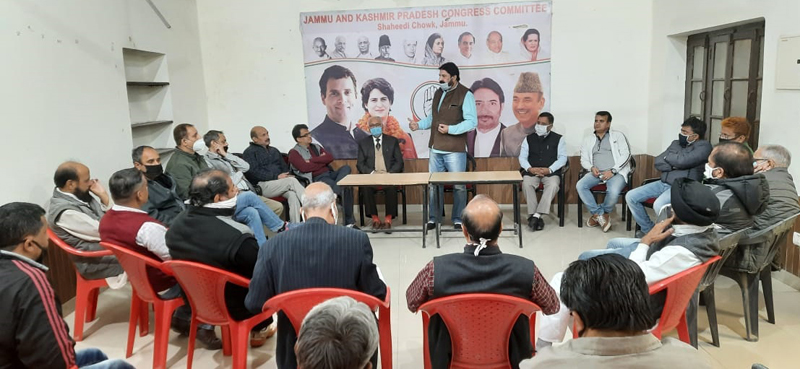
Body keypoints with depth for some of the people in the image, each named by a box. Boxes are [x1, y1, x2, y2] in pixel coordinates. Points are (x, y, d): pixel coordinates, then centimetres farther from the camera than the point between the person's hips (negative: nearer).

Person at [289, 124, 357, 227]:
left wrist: (313, 160, -5)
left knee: (346, 167, -27)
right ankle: (349, 220, -25)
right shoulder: (294, 153, 7)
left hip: (330, 174, 7)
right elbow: (304, 168, -12)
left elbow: (330, 157, 8)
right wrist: (322, 161, 1)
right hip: (316, 179, -7)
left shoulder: (316, 147, 26)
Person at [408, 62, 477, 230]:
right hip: (435, 149, 7)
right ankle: (434, 217, 21)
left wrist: (450, 129, -22)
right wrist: (419, 125, 3)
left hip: (455, 150, -6)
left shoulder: (465, 94, -8)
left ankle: (458, 219, 15)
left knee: (458, 185, 4)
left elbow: (472, 122, -14)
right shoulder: (438, 93, 14)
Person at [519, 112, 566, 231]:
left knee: (553, 185, -34)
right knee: (526, 184, -32)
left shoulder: (558, 139, 8)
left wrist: (549, 169, -16)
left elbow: (562, 158, 0)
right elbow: (522, 157, 8)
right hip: (532, 172, 1)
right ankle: (533, 216, -28)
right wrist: (530, 169, -13)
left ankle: (536, 216, -35)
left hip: (551, 172, -1)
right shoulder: (529, 138, 13)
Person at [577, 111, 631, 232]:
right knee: (580, 186, -25)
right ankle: (600, 215, -15)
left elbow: (625, 155, -2)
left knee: (613, 191, -35)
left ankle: (597, 215, -5)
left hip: (616, 172, -4)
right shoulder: (588, 140, 19)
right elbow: (584, 159, 15)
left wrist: (612, 171, -14)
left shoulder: (618, 136, 9)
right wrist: (591, 167, -9)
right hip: (596, 173, 4)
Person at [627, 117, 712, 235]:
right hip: (663, 183, 8)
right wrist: (674, 165, -11)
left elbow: (682, 161, -21)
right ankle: (648, 230, 8)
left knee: (659, 205, -36)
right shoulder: (676, 143, 16)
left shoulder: (704, 146, -6)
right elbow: (658, 163, 7)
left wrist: (668, 157, -1)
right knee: (631, 196, -4)